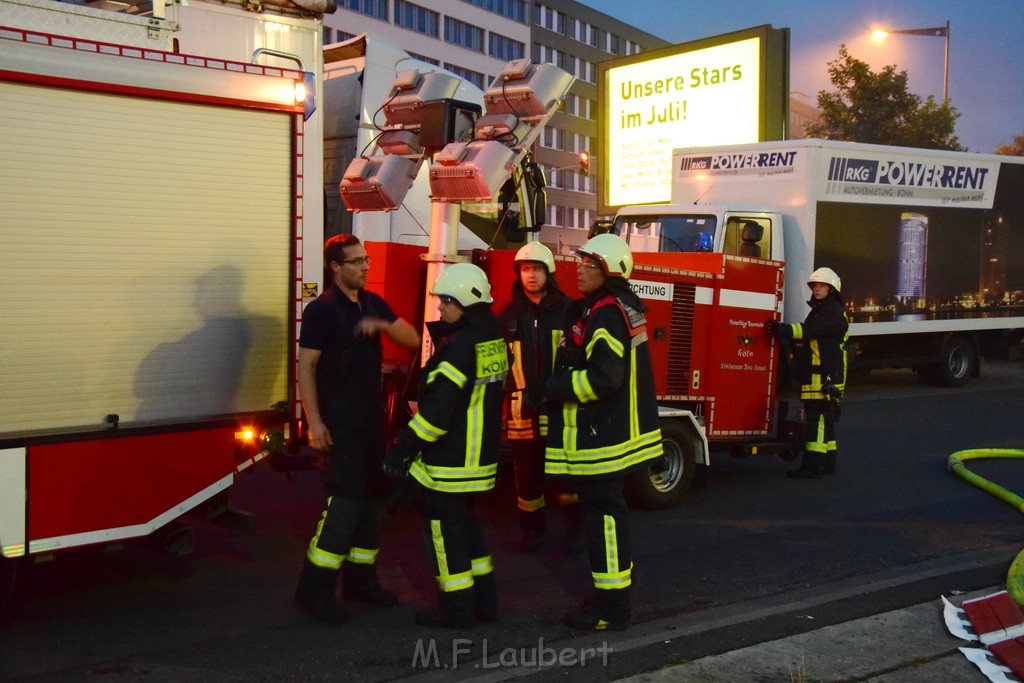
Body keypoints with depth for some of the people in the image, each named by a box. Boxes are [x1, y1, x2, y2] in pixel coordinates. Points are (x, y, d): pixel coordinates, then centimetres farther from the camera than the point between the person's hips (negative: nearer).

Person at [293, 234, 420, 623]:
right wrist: (314, 422, -19)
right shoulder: (322, 310, -10)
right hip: (339, 421, -8)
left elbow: (412, 339, 9)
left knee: (372, 496, 10)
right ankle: (314, 588, -6)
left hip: (372, 416, 8)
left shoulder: (373, 303, 11)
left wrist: (382, 325, -11)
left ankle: (359, 580, 21)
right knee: (346, 498, -13)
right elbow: (305, 366, -13)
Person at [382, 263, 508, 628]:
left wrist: (404, 447, -18)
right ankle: (484, 597, 26)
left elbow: (440, 404, -24)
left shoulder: (462, 343, -20)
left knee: (443, 526, 2)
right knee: (465, 521, 20)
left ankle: (457, 607, 10)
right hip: (480, 454, 10)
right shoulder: (491, 338, 9)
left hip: (451, 457, -10)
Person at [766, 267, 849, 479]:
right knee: (823, 419, 14)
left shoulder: (834, 313, -10)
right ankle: (827, 463, 21)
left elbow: (811, 330, -26)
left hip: (825, 377, -10)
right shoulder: (818, 311, 23)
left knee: (817, 419, -13)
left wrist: (783, 330, -37)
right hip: (816, 376, 11)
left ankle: (813, 465, -15)